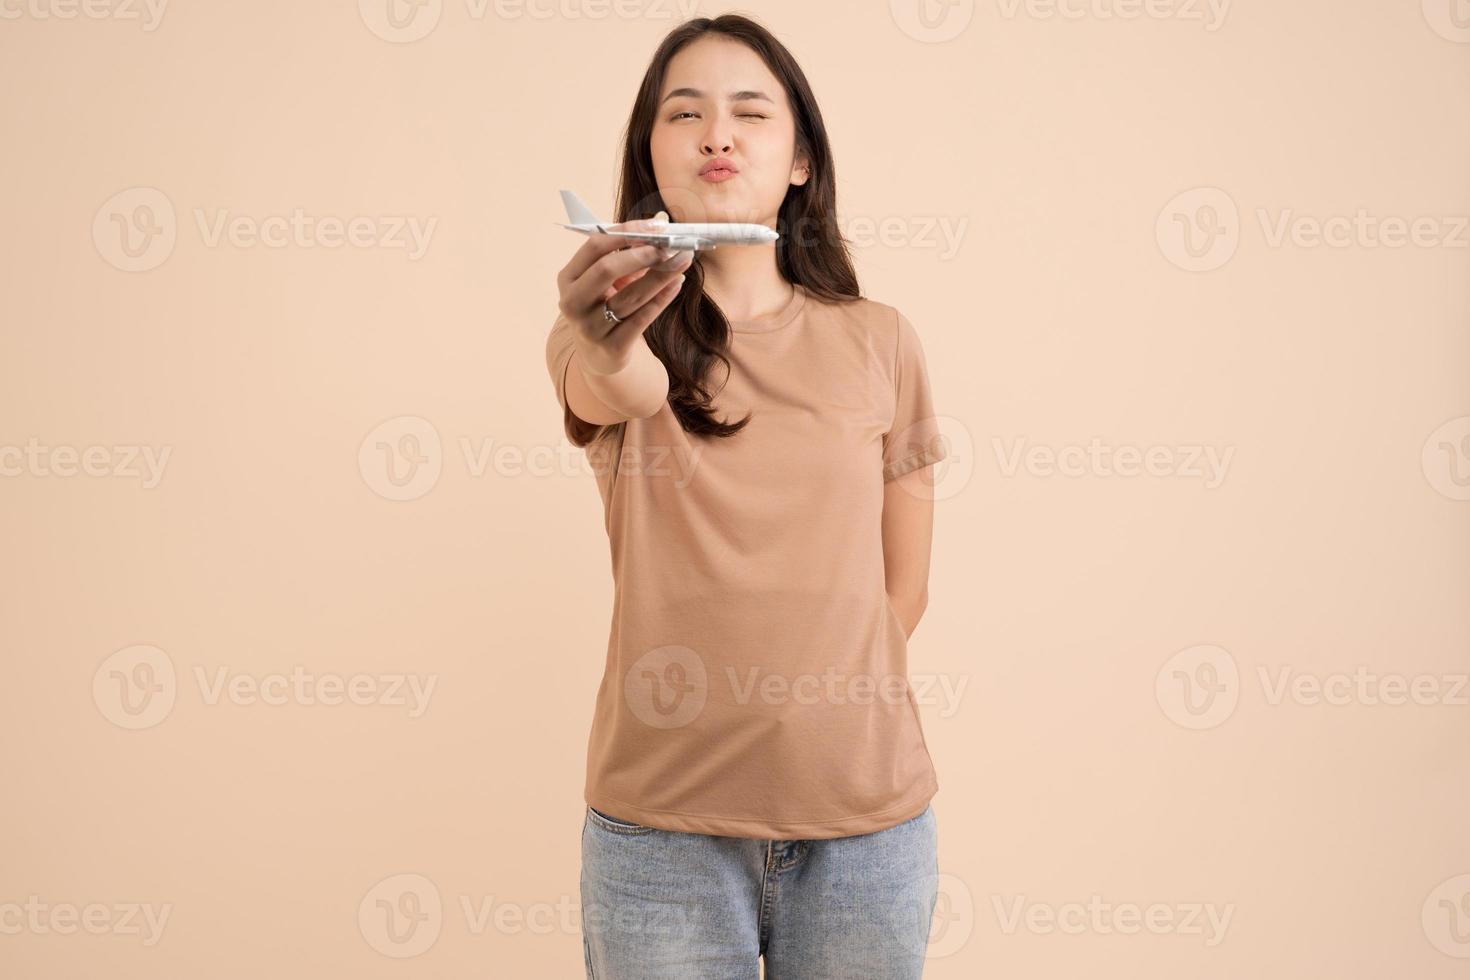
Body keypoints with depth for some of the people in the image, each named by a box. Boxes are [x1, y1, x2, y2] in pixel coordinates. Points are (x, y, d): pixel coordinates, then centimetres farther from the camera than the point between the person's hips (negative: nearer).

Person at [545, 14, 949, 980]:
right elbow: (618, 391, -25)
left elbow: (903, 586, 7)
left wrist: (810, 718, 4)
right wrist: (607, 351, -45)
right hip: (660, 825, -1)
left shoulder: (877, 340, 3)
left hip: (862, 822, 1)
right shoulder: (616, 334, 0)